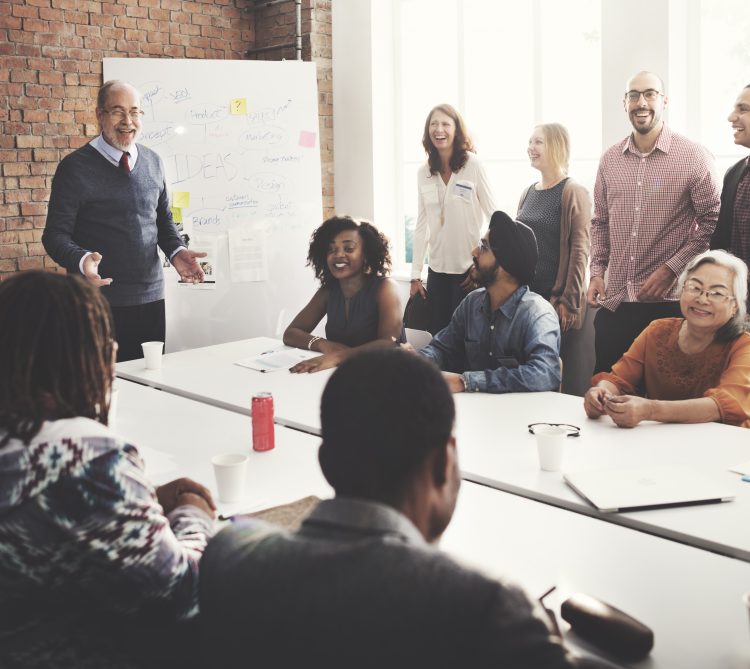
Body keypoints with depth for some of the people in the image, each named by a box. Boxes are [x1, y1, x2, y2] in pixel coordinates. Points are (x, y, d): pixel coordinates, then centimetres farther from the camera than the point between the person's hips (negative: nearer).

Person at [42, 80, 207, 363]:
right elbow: (55, 235, -6)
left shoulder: (153, 162, 10)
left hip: (152, 297, 5)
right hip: (101, 301, -4)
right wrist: (82, 260, -26)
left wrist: (176, 251, -1)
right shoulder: (74, 167, -5)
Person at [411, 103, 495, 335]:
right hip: (437, 269, 4)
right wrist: (415, 275, 5)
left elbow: (494, 217, -5)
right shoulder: (424, 173, 5)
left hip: (469, 269, -4)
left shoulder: (473, 165, -7)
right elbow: (421, 226, 8)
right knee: (438, 335, 7)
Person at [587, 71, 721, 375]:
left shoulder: (693, 157, -5)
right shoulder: (610, 160, 9)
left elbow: (713, 222, -6)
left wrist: (671, 268, -13)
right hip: (613, 302, 4)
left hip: (669, 302, -4)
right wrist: (596, 272, 5)